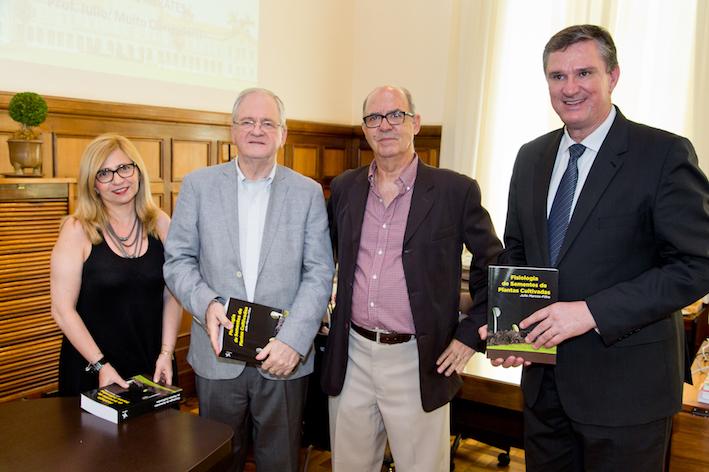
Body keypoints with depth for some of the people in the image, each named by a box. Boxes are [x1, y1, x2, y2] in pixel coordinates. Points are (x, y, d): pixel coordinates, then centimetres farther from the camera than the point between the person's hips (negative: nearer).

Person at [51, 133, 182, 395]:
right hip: (90, 366, -2)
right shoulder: (77, 230, -9)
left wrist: (166, 352, -6)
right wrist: (100, 364, -13)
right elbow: (62, 309, -9)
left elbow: (172, 295, 1)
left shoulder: (160, 224, -1)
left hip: (153, 364, 3)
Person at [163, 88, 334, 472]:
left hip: (284, 358, 0)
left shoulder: (308, 192, 1)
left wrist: (293, 340, -14)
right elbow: (178, 260, 3)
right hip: (218, 354, 1)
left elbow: (319, 273, -4)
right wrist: (205, 303, -15)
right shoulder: (198, 185, 3)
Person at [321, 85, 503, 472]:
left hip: (418, 363, -3)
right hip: (351, 357, 4)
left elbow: (493, 266, 0)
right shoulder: (344, 188, 5)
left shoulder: (455, 191, -7)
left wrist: (470, 334, -4)